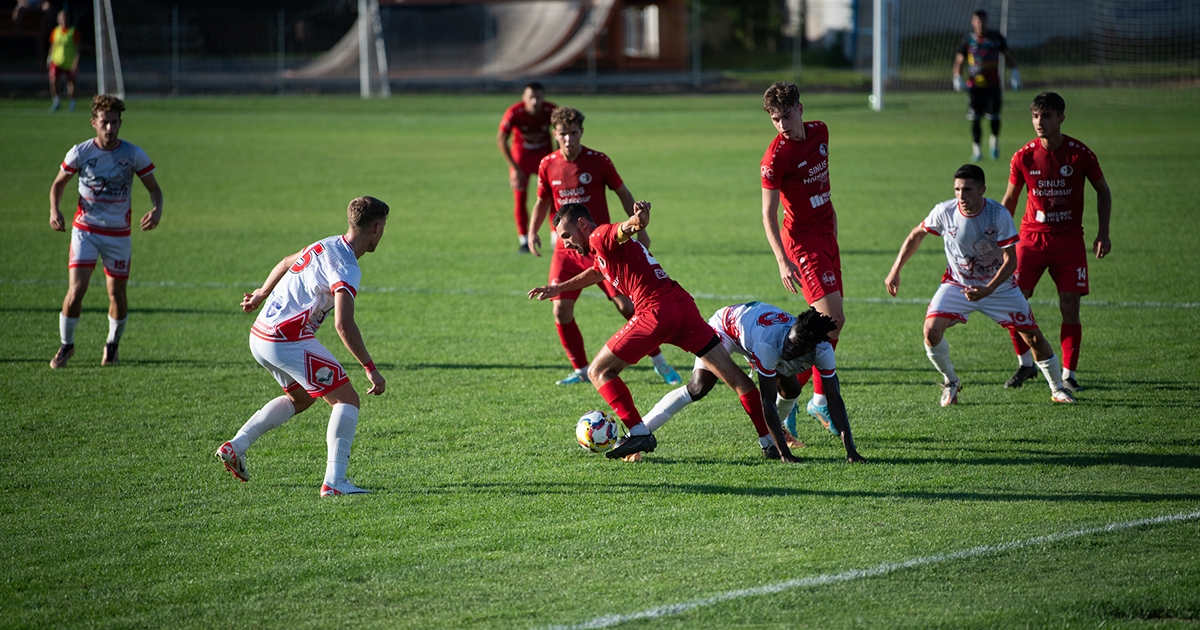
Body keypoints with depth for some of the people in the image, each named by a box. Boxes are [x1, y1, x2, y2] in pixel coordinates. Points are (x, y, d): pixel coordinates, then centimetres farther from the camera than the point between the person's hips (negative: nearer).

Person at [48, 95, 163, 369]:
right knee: (76, 289, -12)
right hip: (85, 230, -1)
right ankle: (66, 345, 9)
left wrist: (156, 210, -23)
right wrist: (54, 210, -12)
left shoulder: (133, 154, -7)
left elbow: (155, 189, -1)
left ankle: (112, 344, 30)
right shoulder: (80, 152, -7)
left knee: (117, 294, 4)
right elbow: (58, 183, 7)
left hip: (118, 233, 1)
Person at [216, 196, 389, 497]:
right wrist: (370, 368, -20)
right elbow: (343, 325, -24)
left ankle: (236, 446, 21)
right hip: (289, 340, -9)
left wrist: (263, 293, 50)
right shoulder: (346, 267, -15)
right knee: (346, 399, -4)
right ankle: (334, 481, -14)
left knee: (299, 398, 29)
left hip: (260, 336, 9)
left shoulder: (325, 246, 13)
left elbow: (286, 263, 32)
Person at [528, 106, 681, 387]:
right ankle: (581, 370, 9)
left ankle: (659, 362, 8)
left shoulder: (598, 161, -8)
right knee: (561, 309, -7)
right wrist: (532, 231, 1)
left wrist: (639, 229, -1)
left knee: (626, 305, -7)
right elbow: (543, 201, 16)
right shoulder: (548, 165, 1)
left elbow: (623, 193, 3)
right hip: (566, 248, 3)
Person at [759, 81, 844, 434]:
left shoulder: (819, 132, 2)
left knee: (830, 320, 9)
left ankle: (820, 400, 19)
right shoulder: (776, 156, -20)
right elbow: (768, 213, -19)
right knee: (833, 319, -17)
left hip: (826, 234, 8)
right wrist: (783, 262, -26)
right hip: (801, 241, -8)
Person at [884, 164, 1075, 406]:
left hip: (999, 285, -1)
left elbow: (1011, 260, -21)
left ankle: (1057, 389, 22)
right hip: (958, 285, 1)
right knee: (932, 330, -21)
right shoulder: (944, 212, -18)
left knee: (1034, 337, -2)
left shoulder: (999, 215, -24)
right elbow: (916, 235, 2)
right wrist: (895, 271, 1)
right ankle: (951, 382, 5)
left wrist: (988, 290, -34)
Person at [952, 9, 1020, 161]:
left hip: (993, 84, 1)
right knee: (975, 118, -5)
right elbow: (959, 60, 6)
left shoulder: (996, 37, 5)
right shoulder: (967, 39, 3)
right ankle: (976, 149, 2)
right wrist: (957, 77, -8)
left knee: (994, 116, 0)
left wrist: (1014, 72, 1)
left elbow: (1008, 55, 13)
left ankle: (995, 141, 27)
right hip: (975, 85, -1)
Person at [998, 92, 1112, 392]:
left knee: (1070, 307, -7)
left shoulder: (1080, 154, -7)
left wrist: (1103, 233, -2)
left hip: (1069, 240, -1)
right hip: (1031, 237, 1)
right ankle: (1025, 364, 11)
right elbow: (1010, 199, 9)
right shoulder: (1023, 157, -4)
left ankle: (1068, 373, 5)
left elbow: (1103, 191, 6)